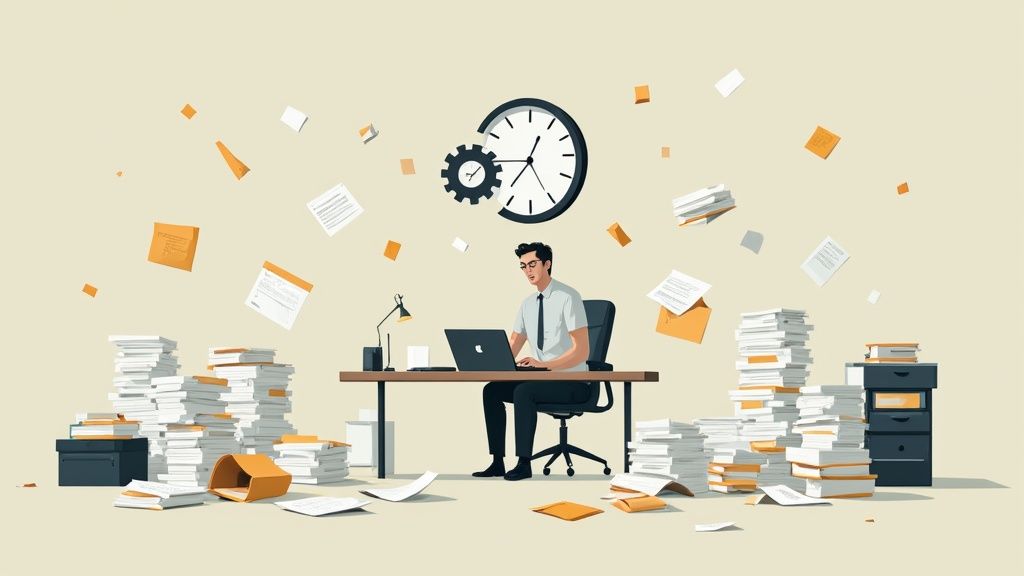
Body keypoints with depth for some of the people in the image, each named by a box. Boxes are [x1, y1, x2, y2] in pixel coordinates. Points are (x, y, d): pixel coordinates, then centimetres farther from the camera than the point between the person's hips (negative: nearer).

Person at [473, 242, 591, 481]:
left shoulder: (568, 298, -13)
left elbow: (582, 351, -19)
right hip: (542, 380, 8)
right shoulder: (528, 304, 11)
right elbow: (512, 346, 13)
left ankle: (524, 464, -27)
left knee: (523, 391, -31)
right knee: (492, 390, -8)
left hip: (573, 383, -8)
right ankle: (497, 462, -8)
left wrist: (544, 364, -29)